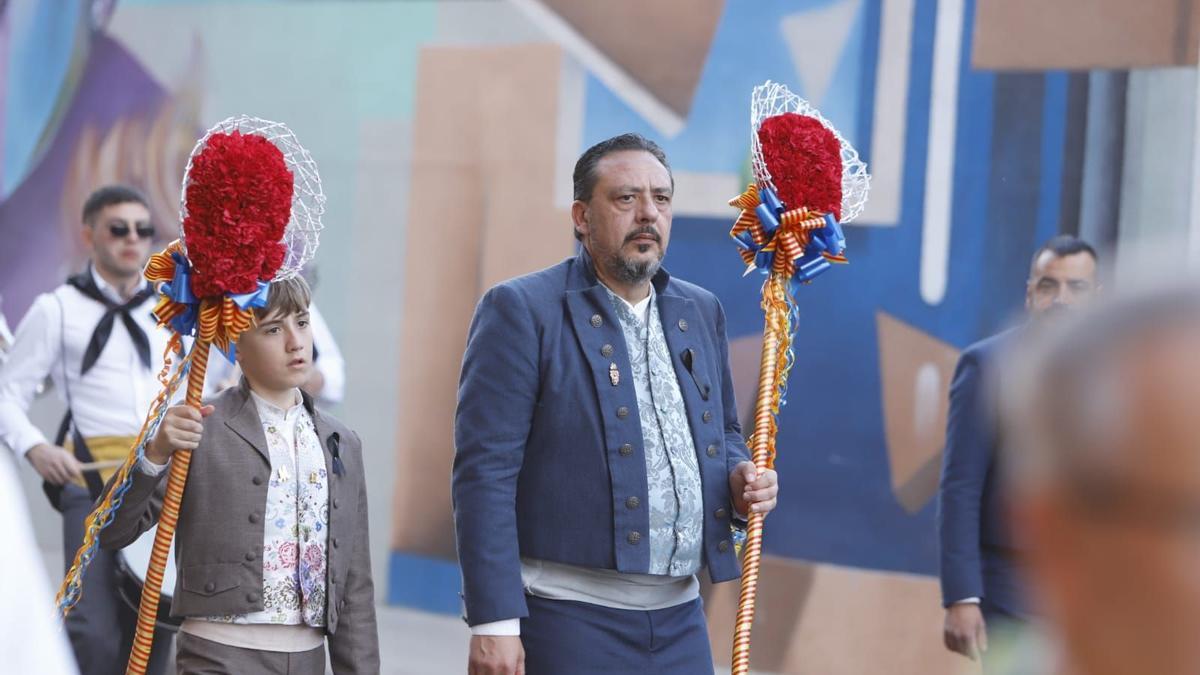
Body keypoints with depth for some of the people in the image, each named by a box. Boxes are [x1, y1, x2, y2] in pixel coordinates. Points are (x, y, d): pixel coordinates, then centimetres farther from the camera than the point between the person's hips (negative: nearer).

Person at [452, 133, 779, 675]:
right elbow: (484, 471, -10)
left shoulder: (700, 312, 14)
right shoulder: (520, 310, -5)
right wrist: (494, 622, -16)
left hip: (680, 622, 6)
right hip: (571, 621, -6)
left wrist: (739, 478, 3)